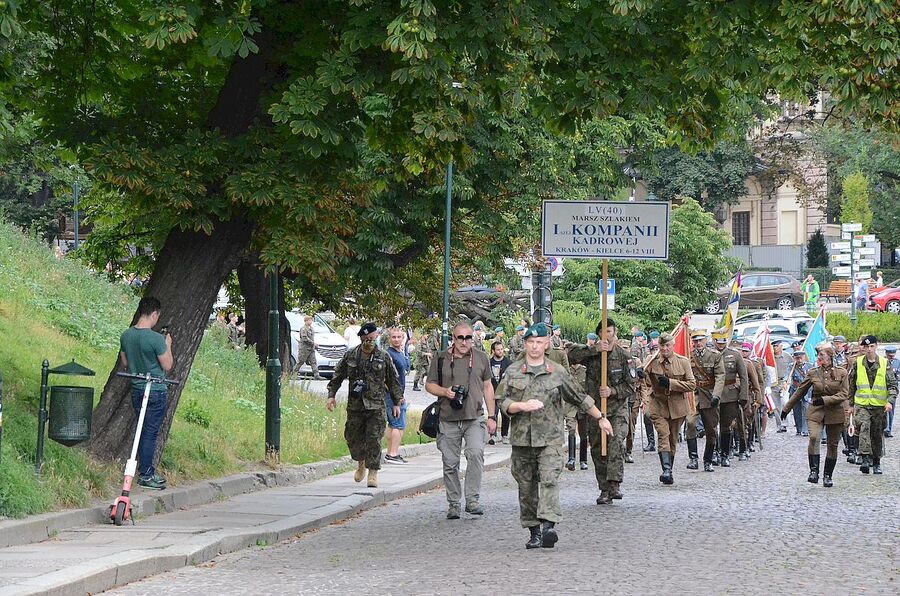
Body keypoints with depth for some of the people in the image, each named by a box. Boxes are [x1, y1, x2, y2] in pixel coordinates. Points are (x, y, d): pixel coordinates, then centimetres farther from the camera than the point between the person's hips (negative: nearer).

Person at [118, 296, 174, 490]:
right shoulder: (156, 339, -20)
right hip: (155, 391, -7)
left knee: (144, 431, 17)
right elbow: (167, 366, -11)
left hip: (136, 390, 7)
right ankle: (145, 476, 3)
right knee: (150, 433, 0)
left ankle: (148, 472, 24)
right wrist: (168, 346, 2)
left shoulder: (126, 336, 1)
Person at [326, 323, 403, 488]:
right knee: (353, 437, 7)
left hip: (376, 407, -2)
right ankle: (361, 464, 33)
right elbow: (337, 377, 13)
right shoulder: (350, 356, 4)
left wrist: (396, 403, 8)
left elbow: (393, 381, 9)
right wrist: (332, 395, 4)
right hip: (354, 406, 2)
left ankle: (373, 473, -3)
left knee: (374, 439, -8)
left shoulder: (384, 358, 2)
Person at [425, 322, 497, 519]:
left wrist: (491, 416, 11)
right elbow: (429, 385, 12)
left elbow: (487, 387, 15)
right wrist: (445, 392, -9)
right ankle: (453, 504, 15)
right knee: (450, 463, 3)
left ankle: (473, 499, -16)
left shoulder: (481, 358, 10)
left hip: (474, 418, 0)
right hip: (448, 420, 1)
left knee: (476, 453, -21)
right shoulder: (441, 359, 6)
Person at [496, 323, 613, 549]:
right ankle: (534, 532, 14)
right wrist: (522, 406, -16)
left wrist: (601, 418, 22)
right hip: (521, 439, 2)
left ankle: (548, 526, -30)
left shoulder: (558, 372, 7)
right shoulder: (513, 372, 9)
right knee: (526, 486, 5)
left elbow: (580, 398, 17)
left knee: (549, 480, -18)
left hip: (550, 439, -2)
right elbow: (503, 403, 2)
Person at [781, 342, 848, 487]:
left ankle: (828, 476, 18)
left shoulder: (841, 373, -1)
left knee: (832, 444, 5)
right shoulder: (813, 373, 4)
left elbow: (843, 395, -5)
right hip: (815, 411, 0)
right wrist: (787, 409, 15)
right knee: (814, 437, -23)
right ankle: (814, 471, -21)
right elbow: (799, 392, 12)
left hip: (835, 413, 0)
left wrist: (824, 400, -16)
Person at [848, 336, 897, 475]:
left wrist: (890, 401, -15)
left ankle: (876, 462, 23)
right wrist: (850, 404, 12)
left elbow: (892, 385, 0)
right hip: (861, 404, -1)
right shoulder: (857, 363, 4)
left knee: (878, 434, 8)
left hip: (880, 406, 1)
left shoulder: (885, 364, 1)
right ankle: (866, 458, -28)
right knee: (863, 428, -23)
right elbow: (851, 385, 12)